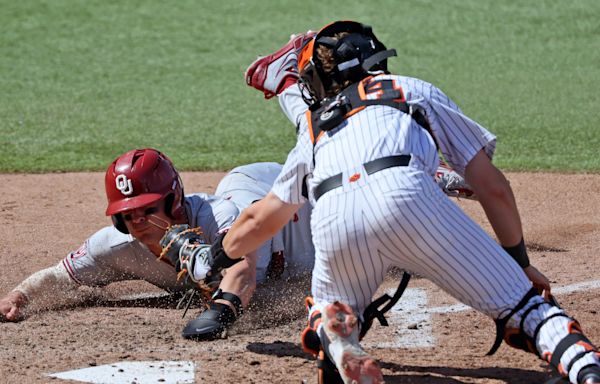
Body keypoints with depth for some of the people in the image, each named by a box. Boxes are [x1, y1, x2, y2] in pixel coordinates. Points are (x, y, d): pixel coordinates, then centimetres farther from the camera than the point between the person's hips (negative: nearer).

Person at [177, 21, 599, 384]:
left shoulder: (315, 129, 38)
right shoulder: (418, 91, 33)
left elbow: (259, 221, 49)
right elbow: (493, 187, 25)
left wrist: (210, 261, 67)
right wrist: (521, 263, 33)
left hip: (332, 221, 2)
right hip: (404, 195, -2)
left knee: (328, 314, 29)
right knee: (520, 302, 4)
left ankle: (336, 338, -8)